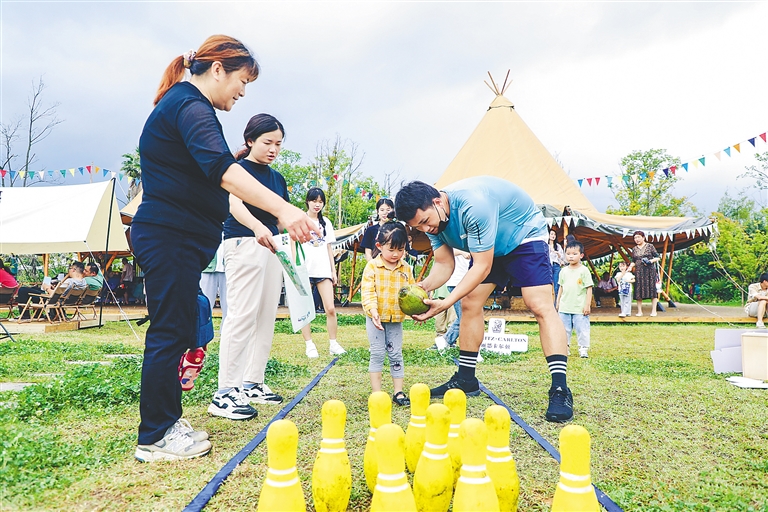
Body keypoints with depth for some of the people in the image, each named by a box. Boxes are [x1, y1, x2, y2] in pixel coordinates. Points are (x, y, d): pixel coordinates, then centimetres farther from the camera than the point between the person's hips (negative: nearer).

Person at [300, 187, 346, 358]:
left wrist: (334, 270, 11)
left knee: (330, 308, -3)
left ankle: (333, 344, 7)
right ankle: (309, 345, 10)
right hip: (305, 270, -3)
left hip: (323, 270, 3)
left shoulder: (326, 222, 15)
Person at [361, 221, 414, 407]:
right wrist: (373, 310, -29)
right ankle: (377, 392, 11)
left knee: (396, 355, 9)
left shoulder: (406, 269, 2)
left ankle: (398, 391, 18)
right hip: (376, 318, -3)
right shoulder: (372, 266, -10)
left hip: (396, 319, 3)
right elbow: (367, 292, -16)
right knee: (377, 354, 2)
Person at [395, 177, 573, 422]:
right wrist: (422, 287, -29)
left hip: (525, 235, -7)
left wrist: (445, 303, -40)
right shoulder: (432, 218, -13)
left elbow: (482, 266, -35)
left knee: (541, 306, -20)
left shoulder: (473, 205, -39)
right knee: (469, 304, 0)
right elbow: (444, 265, -8)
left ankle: (560, 390, -19)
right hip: (488, 247, 8)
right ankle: (466, 379, 11)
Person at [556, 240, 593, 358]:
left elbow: (589, 289, -5)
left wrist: (587, 305, -9)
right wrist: (558, 302, 14)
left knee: (582, 329, 0)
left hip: (580, 308, -4)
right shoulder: (564, 271, 7)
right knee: (564, 329, 9)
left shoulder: (584, 270, -5)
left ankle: (583, 349, 12)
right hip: (564, 307, 4)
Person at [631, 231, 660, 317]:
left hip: (650, 271, -3)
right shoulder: (634, 249, 12)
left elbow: (657, 257, 3)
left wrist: (651, 261, -14)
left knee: (652, 289, -4)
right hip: (638, 272, 3)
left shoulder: (650, 246, 2)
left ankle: (653, 311, 1)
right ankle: (639, 311, 6)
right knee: (638, 291, 0)